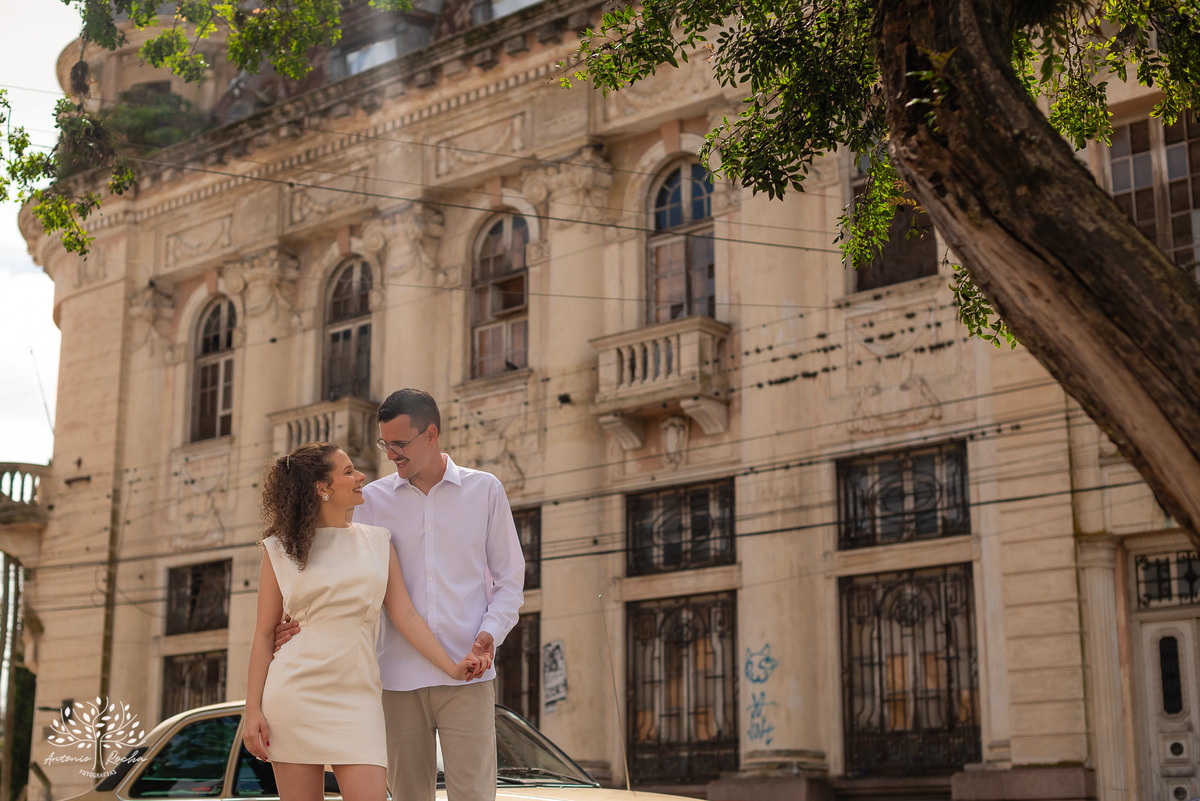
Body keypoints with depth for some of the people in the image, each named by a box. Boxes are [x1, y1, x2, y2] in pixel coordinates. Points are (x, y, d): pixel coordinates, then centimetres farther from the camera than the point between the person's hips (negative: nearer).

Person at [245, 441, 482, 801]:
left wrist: (451, 668, 0)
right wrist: (253, 710, -1)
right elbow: (264, 635, 6)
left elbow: (404, 615, 9)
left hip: (356, 695, 2)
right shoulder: (280, 550, 6)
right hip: (296, 692, -2)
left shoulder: (376, 541, 12)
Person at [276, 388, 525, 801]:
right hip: (399, 677, 2)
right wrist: (306, 623, -11)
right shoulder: (372, 499, 9)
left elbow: (509, 577, 9)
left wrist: (490, 633, -8)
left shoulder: (484, 490, 7)